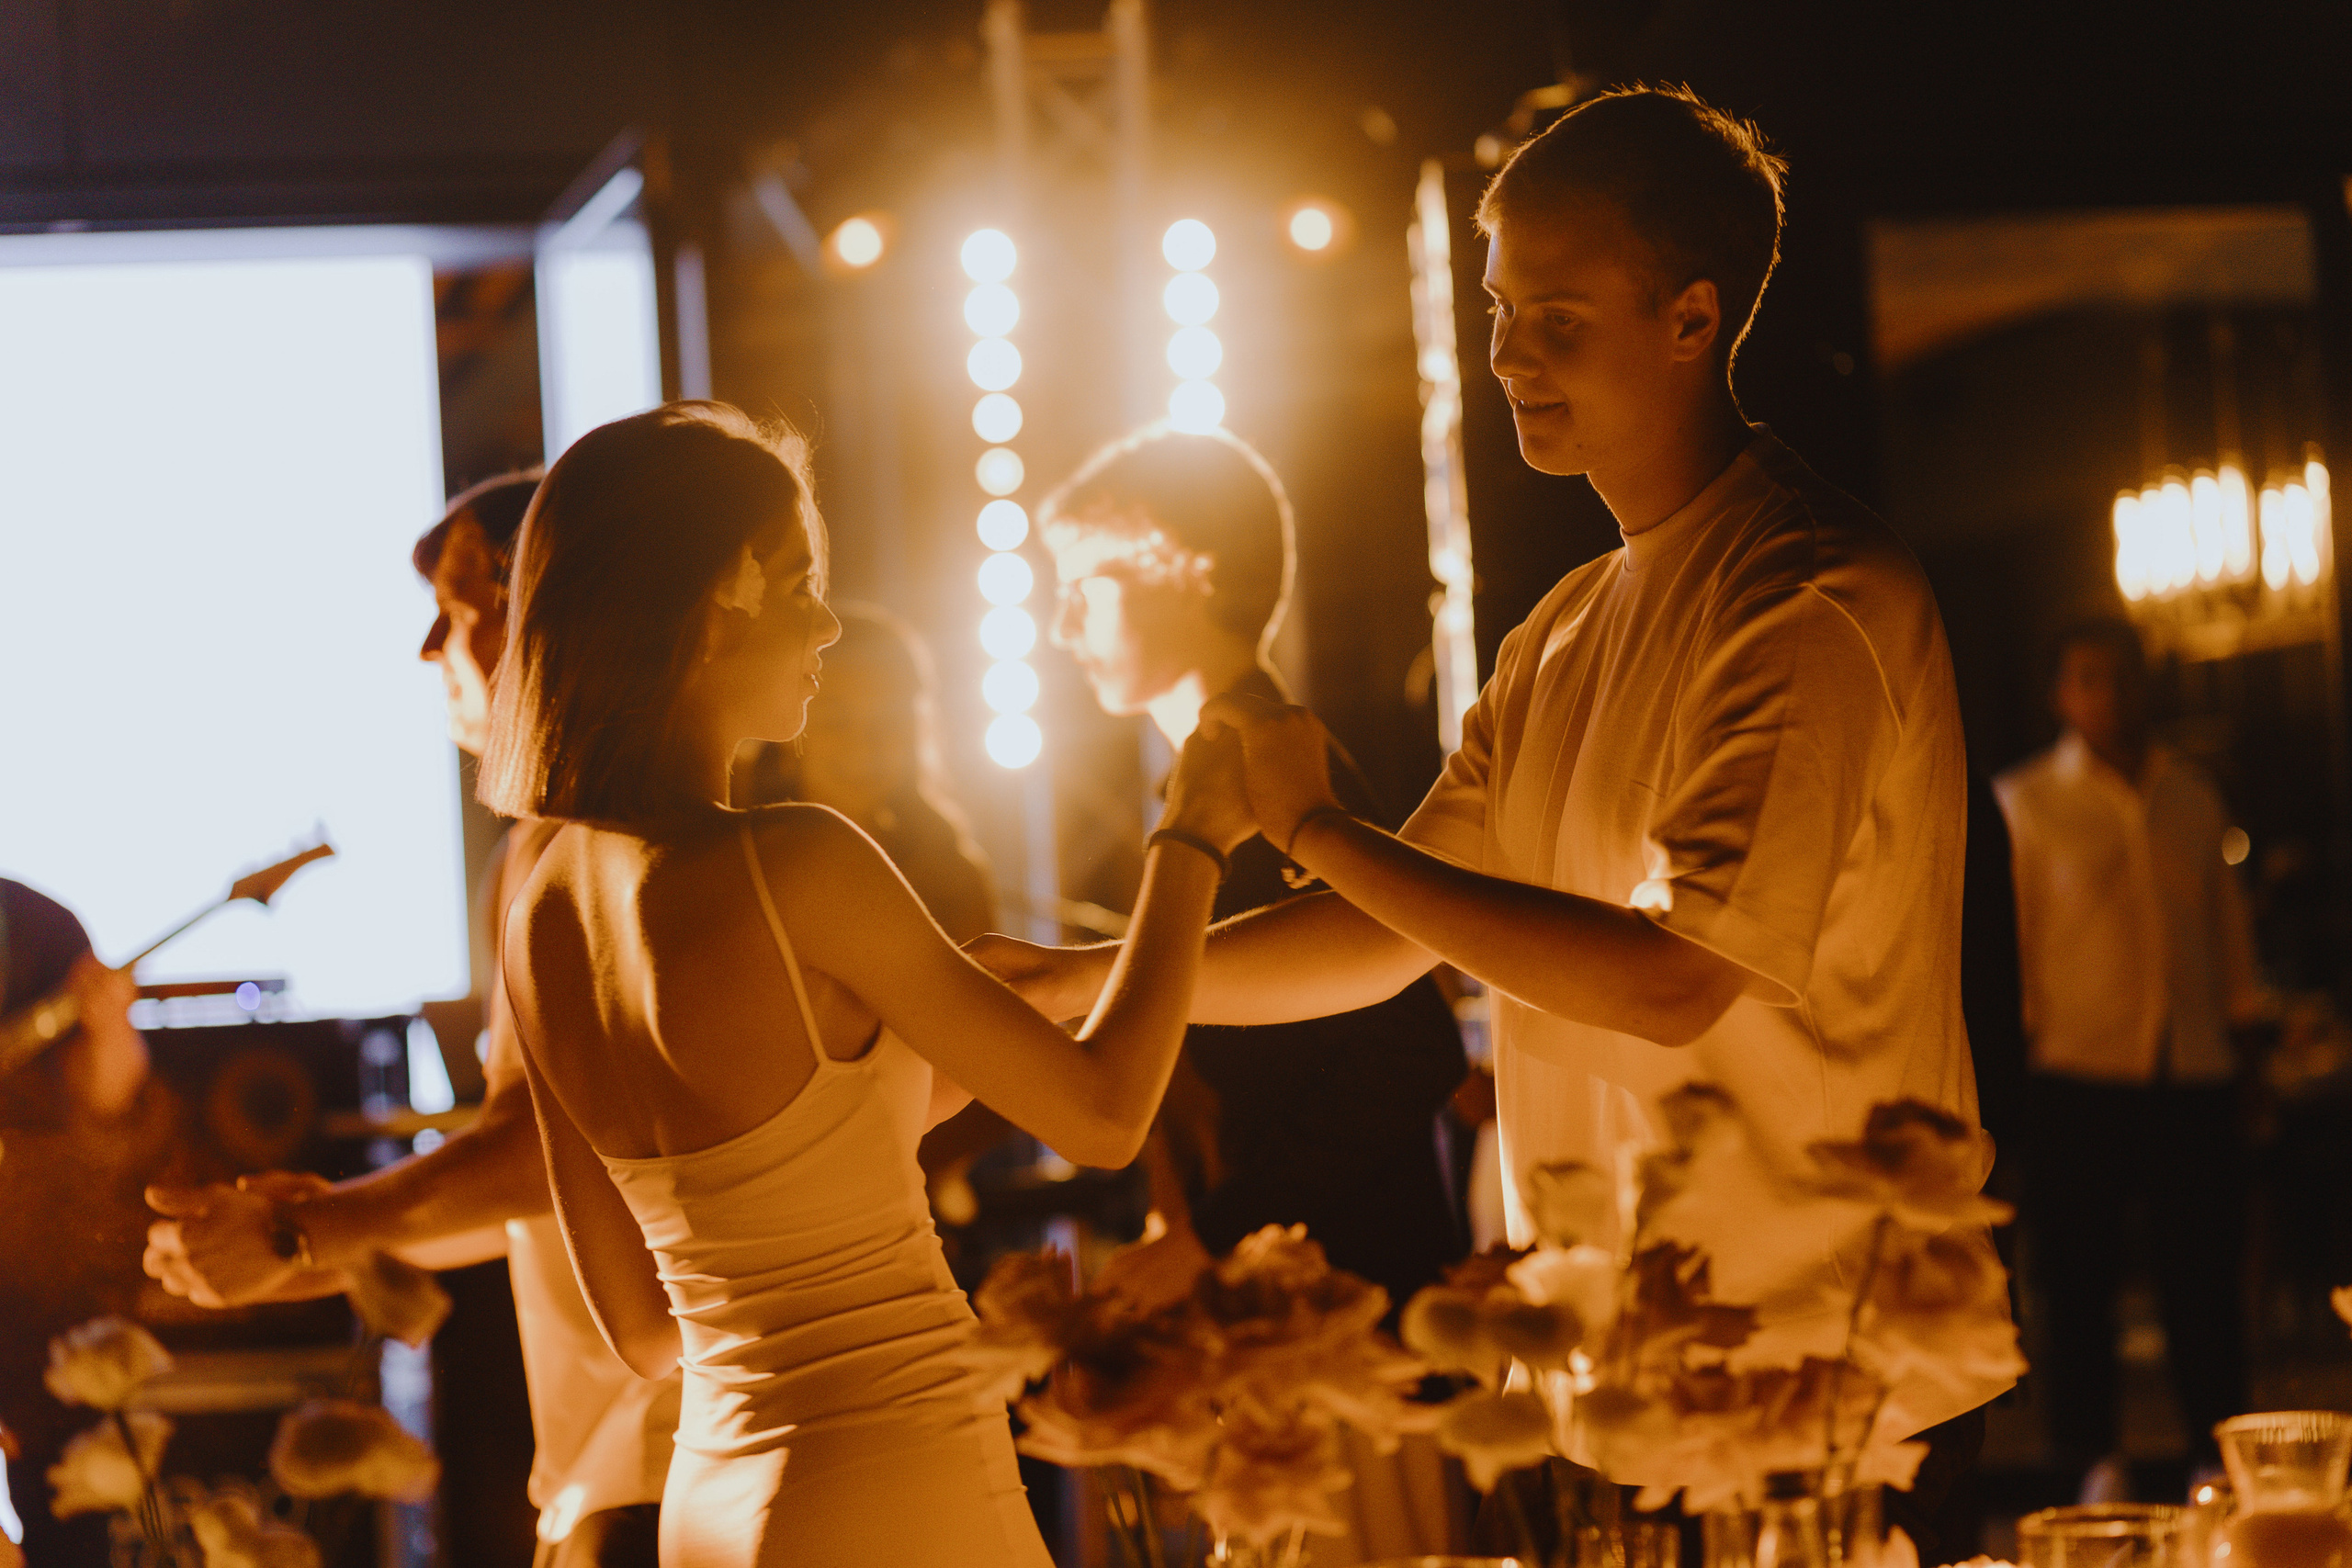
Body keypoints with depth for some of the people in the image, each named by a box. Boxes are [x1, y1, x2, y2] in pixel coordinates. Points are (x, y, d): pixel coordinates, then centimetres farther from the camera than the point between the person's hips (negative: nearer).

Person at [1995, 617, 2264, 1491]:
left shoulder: (2193, 796, 14)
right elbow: (2003, 929, 1)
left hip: (2193, 1072, 3)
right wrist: (2017, 1028, -6)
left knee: (2206, 1273, 3)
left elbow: (2225, 915, 18)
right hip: (2079, 1075, -3)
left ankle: (2219, 1466, 10)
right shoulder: (2025, 803, 3)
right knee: (2080, 1278, 2)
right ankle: (2093, 1467, 10)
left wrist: (2244, 1008, 10)